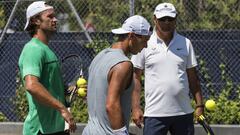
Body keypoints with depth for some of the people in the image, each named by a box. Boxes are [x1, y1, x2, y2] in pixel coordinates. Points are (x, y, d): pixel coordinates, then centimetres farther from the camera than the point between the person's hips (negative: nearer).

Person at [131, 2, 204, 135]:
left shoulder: (185, 43, 8)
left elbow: (192, 78, 11)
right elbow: (136, 78, 2)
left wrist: (199, 105, 4)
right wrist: (135, 108, -5)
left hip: (184, 113, 3)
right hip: (154, 114, -3)